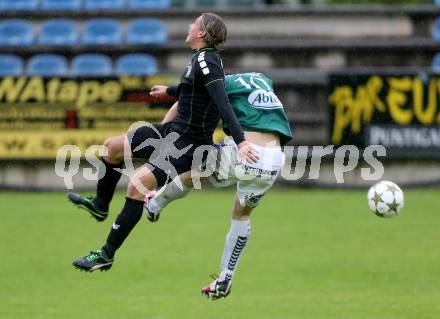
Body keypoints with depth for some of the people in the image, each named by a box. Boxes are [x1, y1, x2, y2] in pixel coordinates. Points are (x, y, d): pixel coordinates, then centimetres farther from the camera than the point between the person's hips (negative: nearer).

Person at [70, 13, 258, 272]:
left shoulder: (205, 61, -20)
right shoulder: (204, 59, 8)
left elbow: (223, 102, -33)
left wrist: (241, 141, -43)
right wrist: (169, 90, 47)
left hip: (188, 145, -10)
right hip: (173, 130, 10)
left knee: (137, 185, -24)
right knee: (113, 147, 17)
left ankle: (106, 255, -19)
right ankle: (100, 205, 37)